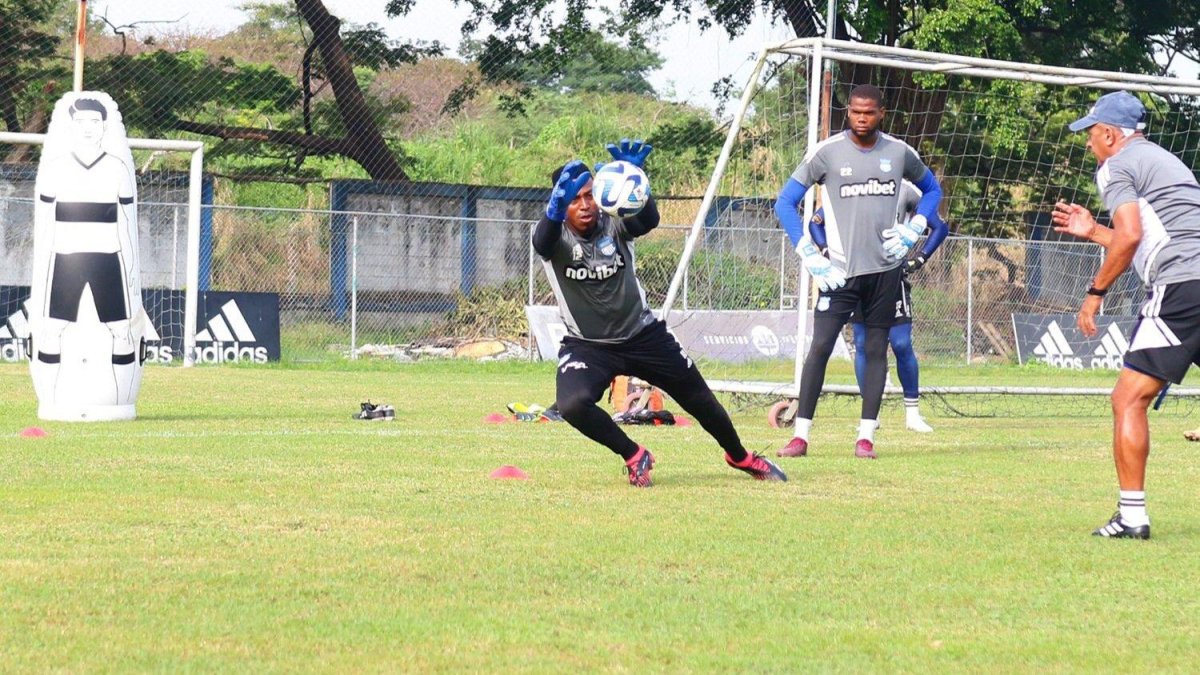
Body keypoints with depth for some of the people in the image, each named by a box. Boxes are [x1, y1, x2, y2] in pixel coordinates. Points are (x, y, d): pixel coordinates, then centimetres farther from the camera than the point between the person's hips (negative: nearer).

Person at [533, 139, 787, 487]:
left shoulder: (614, 224, -15)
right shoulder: (555, 234, -18)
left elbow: (649, 220, -38)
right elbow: (542, 242, -44)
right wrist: (556, 207, -67)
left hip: (643, 336, 2)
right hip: (586, 345, -2)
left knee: (699, 398, 13)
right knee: (572, 405, -30)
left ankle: (739, 456, 43)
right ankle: (634, 456, -4)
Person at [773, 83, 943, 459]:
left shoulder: (899, 152, 4)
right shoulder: (827, 152, -3)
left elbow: (932, 189, 21)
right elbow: (785, 203, 0)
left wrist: (912, 231, 4)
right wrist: (809, 254, -9)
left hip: (885, 269, 2)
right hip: (840, 270, -2)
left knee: (876, 349, 4)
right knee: (820, 346, -10)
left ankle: (866, 436, 8)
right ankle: (801, 435, -9)